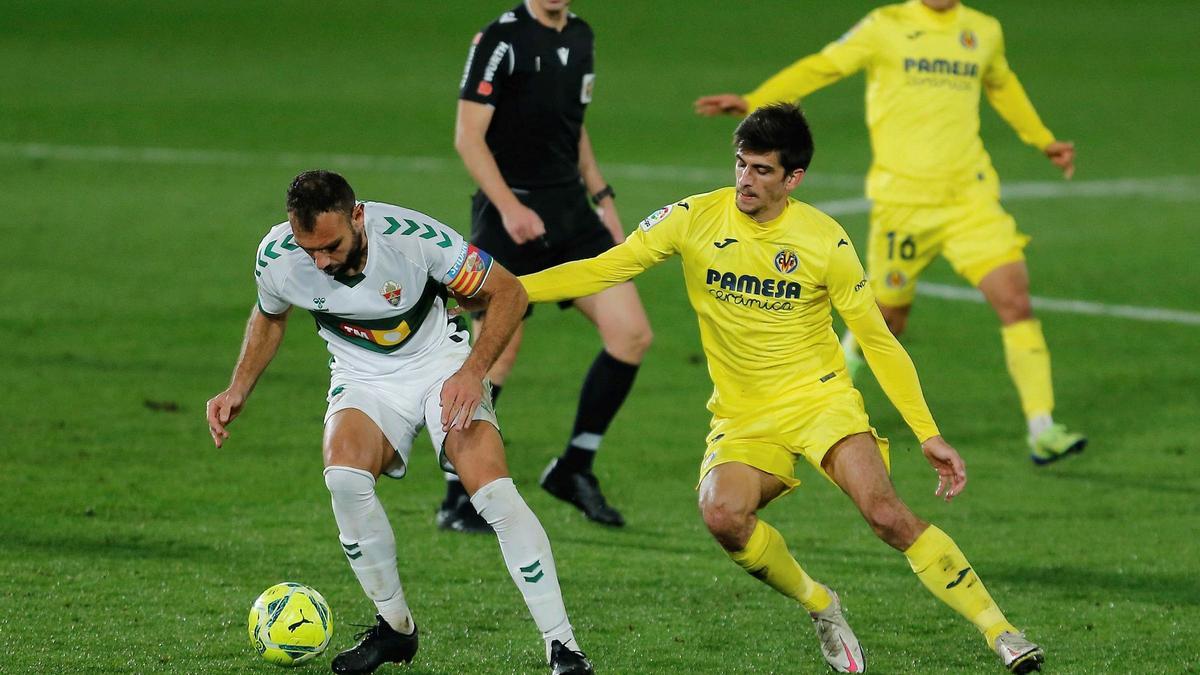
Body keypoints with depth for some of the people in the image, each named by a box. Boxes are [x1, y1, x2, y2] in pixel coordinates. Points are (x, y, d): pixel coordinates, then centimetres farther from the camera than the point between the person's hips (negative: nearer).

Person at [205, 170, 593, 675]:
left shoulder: (413, 236, -27)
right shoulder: (276, 256, -16)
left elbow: (508, 292, -13)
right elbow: (269, 316, 10)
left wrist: (473, 372, -24)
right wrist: (238, 391, -1)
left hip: (442, 365, -2)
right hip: (363, 380, 2)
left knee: (494, 492, -25)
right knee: (344, 473, -30)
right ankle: (395, 628, -10)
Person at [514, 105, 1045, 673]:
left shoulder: (825, 241, -7)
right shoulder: (695, 219, -5)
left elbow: (878, 342, 0)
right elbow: (605, 269, -1)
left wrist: (928, 434, -3)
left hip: (820, 398, -2)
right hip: (741, 417, 2)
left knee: (887, 514, -24)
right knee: (723, 514, -28)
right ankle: (820, 606, -1)